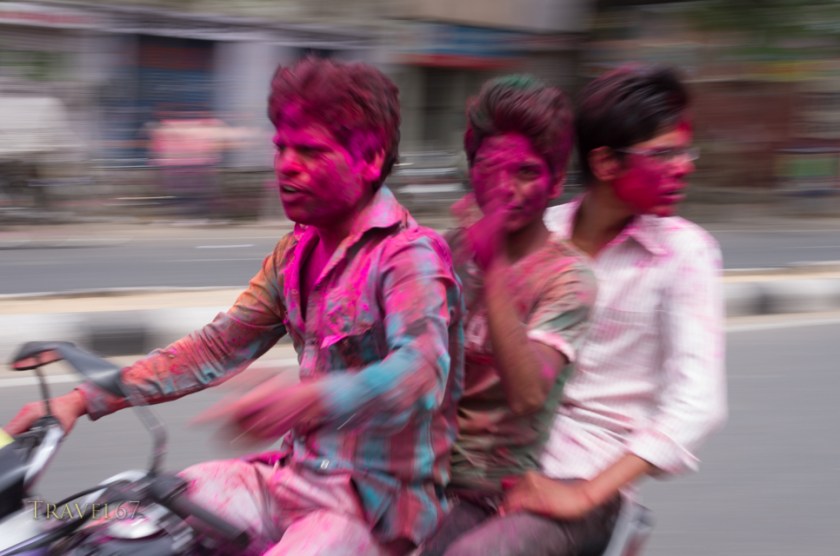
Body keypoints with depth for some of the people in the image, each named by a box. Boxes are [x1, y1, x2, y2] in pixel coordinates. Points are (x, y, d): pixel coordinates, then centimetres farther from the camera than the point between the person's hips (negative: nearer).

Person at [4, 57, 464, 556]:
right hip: (301, 475, 7)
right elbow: (216, 347, 12)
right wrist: (84, 401, 2)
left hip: (377, 502, -7)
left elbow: (421, 370, -33)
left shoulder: (410, 255, -15)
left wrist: (306, 401, -52)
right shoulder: (297, 253, 12)